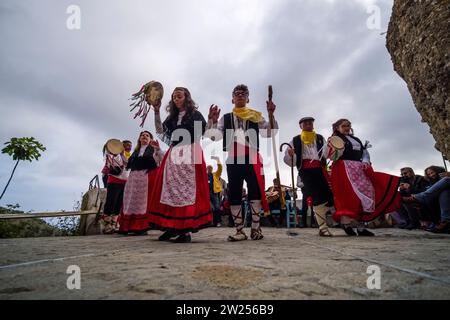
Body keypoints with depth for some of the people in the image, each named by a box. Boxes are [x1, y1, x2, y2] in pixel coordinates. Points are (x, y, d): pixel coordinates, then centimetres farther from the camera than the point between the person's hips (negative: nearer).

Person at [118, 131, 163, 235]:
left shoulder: (153, 149, 10)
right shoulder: (135, 151, 23)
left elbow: (163, 160, -5)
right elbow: (128, 165, 21)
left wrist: (158, 149, -18)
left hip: (148, 176, -5)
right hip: (134, 178, 5)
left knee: (144, 200, -9)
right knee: (132, 200, 3)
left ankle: (142, 227, -8)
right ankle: (128, 226, 9)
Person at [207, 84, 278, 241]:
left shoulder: (255, 116, 14)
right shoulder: (226, 118, 17)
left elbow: (269, 133, 4)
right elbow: (214, 136, 7)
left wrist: (271, 115, -6)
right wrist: (212, 120, -7)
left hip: (251, 157, -1)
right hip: (233, 159, 2)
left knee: (255, 192, -7)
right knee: (234, 194, 1)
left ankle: (255, 229, 3)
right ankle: (240, 231, 9)